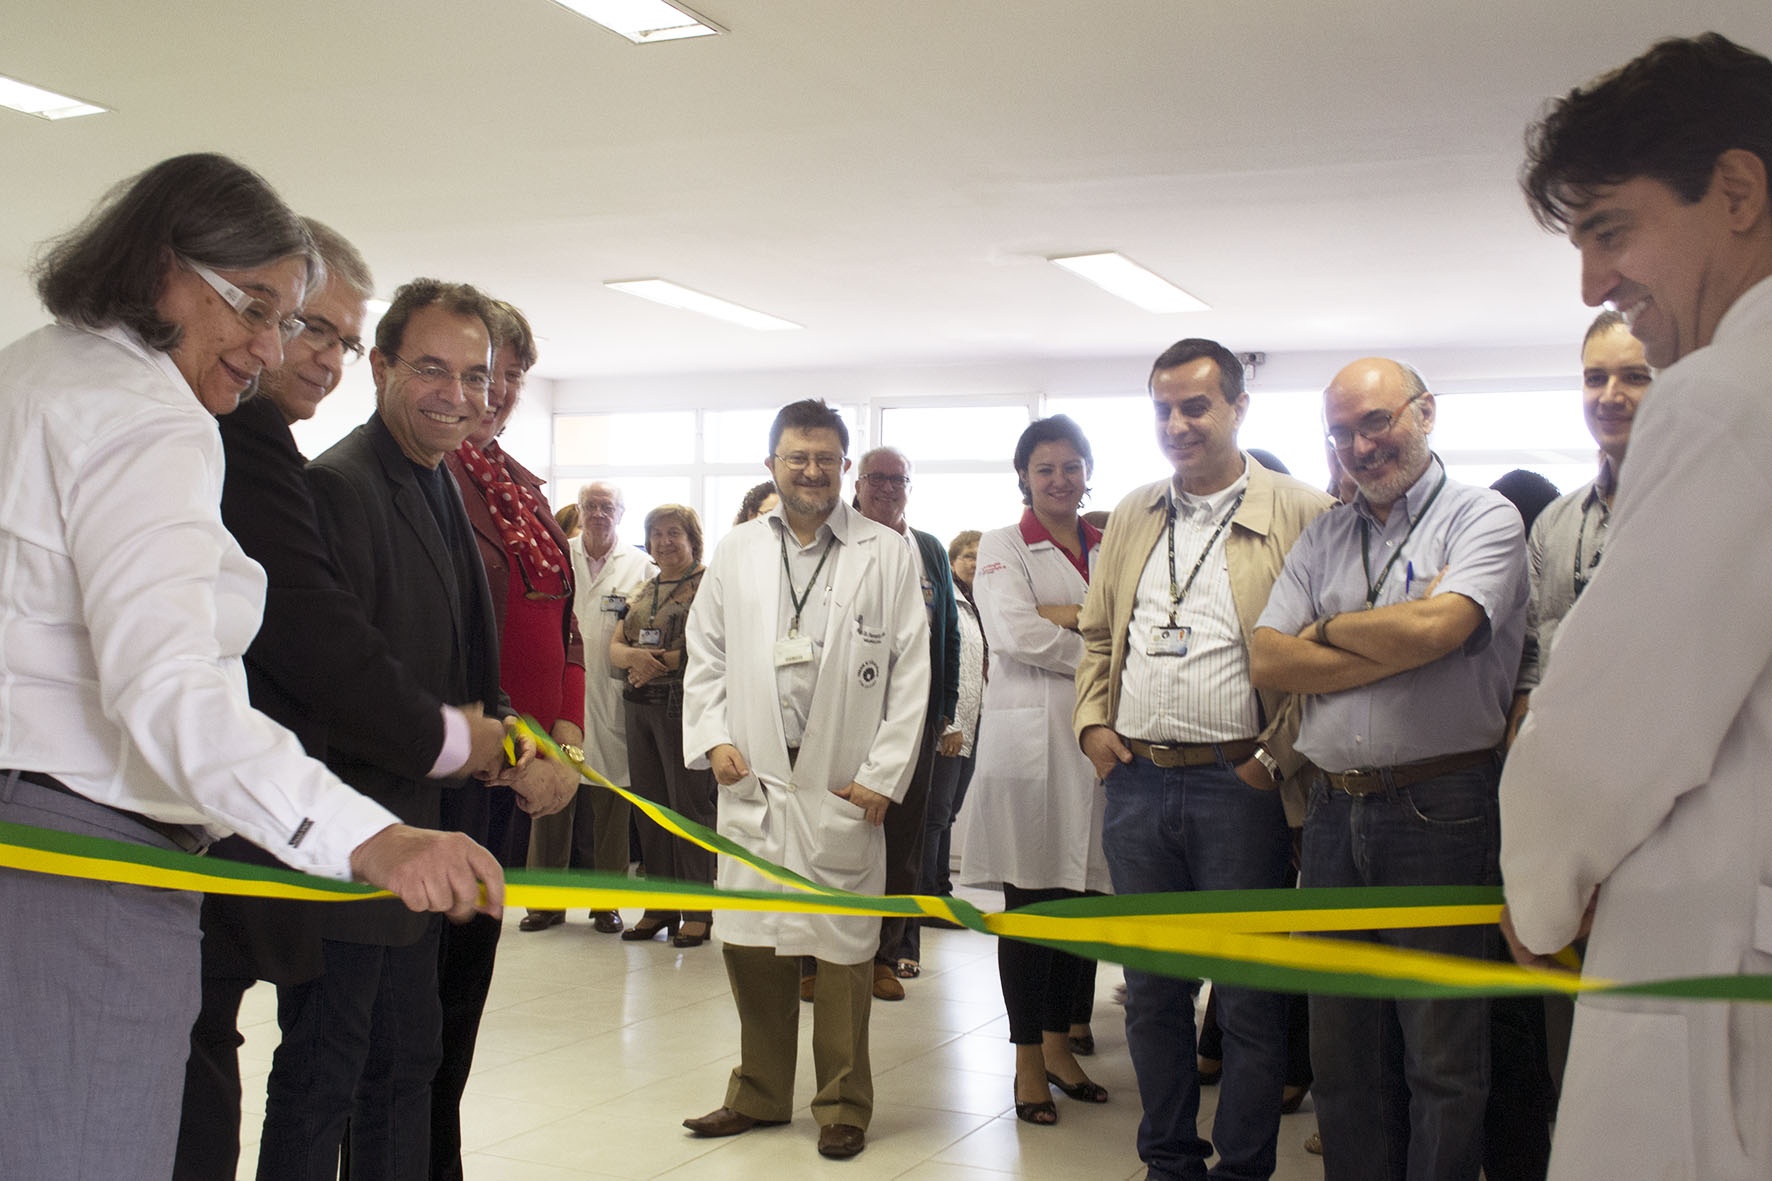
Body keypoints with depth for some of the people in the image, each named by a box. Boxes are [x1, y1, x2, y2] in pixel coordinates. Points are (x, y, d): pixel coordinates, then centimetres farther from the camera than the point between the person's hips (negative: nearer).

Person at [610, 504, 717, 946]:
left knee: (690, 803, -4)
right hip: (638, 706, 7)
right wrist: (634, 656, -11)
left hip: (686, 706, -7)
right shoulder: (641, 591, 18)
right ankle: (659, 908, 17)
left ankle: (697, 912, 3)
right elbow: (614, 648, 11)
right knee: (650, 806, 9)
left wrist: (660, 661, -13)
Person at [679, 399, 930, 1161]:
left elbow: (910, 674, -2)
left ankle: (842, 1105, 18)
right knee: (751, 942, 10)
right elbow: (705, 656, 14)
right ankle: (759, 1093, 26)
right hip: (752, 782, 3)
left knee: (844, 949, 3)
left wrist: (884, 776, -6)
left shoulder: (887, 556, 0)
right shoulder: (735, 553, 9)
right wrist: (712, 737, 0)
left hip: (843, 785, -3)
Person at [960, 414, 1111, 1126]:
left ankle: (1058, 1042, 22)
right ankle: (1028, 1061, 10)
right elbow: (1015, 633, -13)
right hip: (1029, 741, -4)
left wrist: (1068, 617, -12)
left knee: (1085, 898, 8)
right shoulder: (1002, 547, 3)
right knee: (1029, 902, 0)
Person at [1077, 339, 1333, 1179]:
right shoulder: (1131, 518, 14)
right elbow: (1098, 635, 20)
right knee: (1151, 989, 14)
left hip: (1238, 786, -5)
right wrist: (1091, 722, 6)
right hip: (1135, 782, 5)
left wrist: (1277, 759, -12)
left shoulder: (1302, 515, -3)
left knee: (1249, 998, 3)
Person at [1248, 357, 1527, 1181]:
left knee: (1442, 1059, 2)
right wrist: (1397, 651, -8)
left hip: (1440, 807, -5)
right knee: (1342, 1047, 13)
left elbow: (1434, 628, -19)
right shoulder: (1322, 538, 14)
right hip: (1335, 808, 5)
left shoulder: (1483, 518, -1)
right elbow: (1268, 662, 2)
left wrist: (1329, 628, -2)